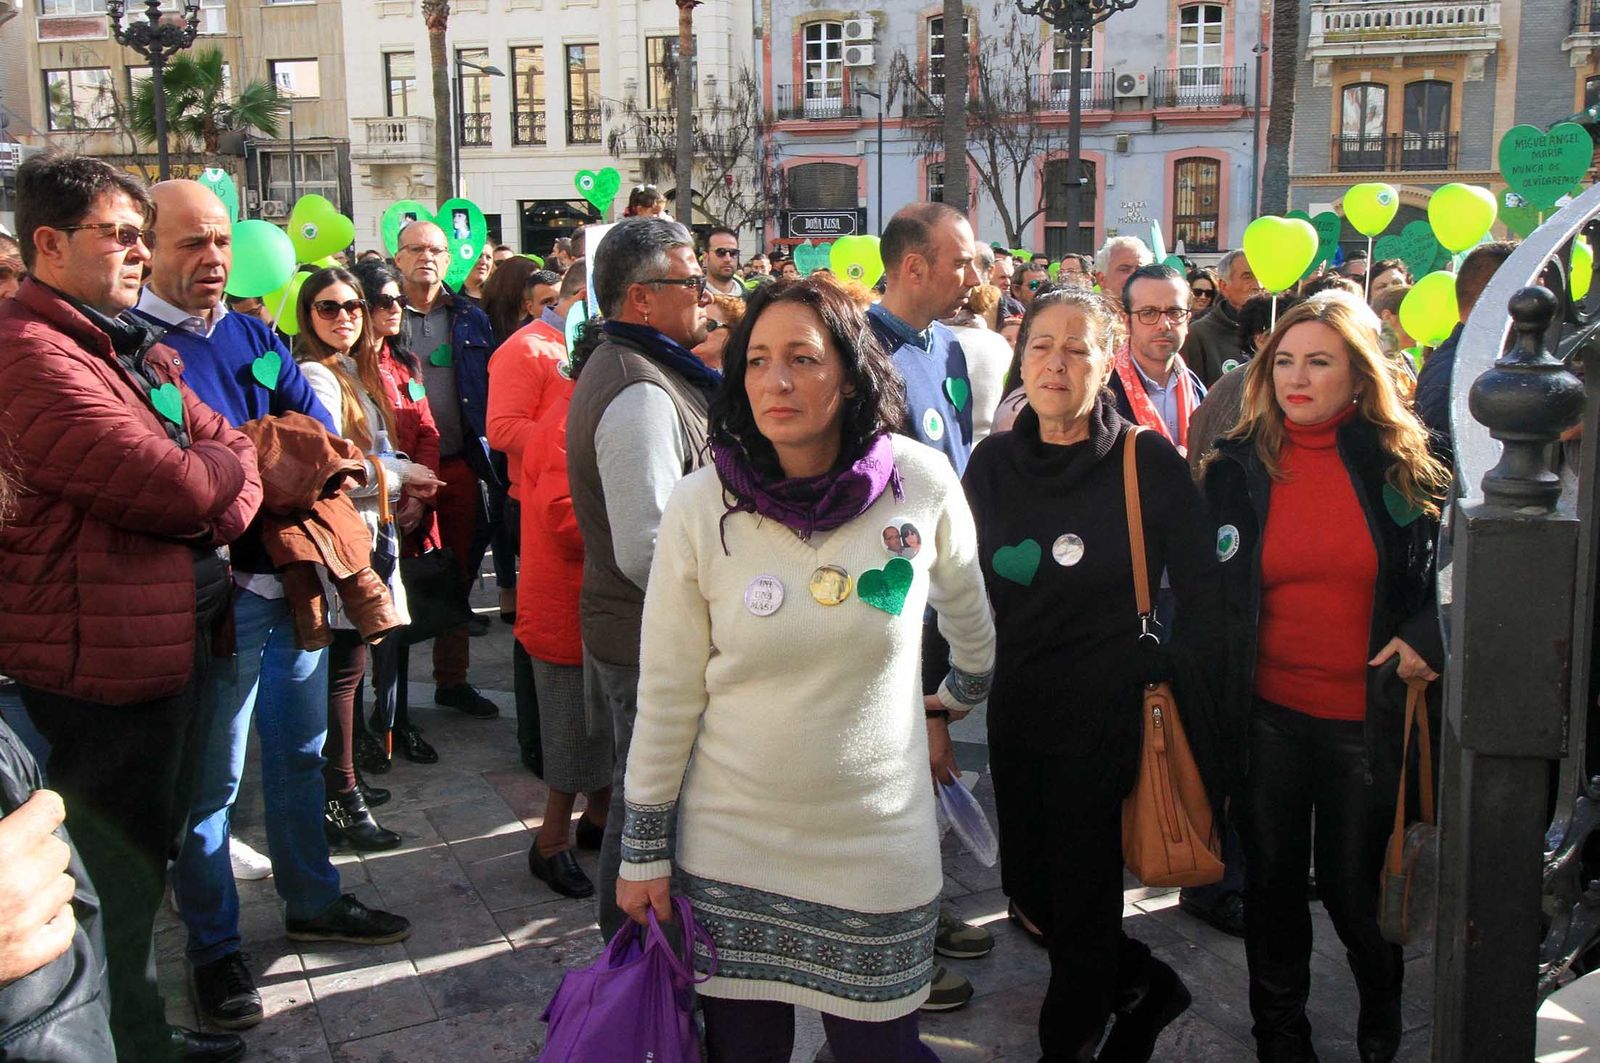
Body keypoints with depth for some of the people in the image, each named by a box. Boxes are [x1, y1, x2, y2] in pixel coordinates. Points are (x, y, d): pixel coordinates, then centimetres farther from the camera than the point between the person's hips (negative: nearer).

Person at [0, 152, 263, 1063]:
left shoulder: (133, 347, 13)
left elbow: (235, 455, 12)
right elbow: (173, 485, -25)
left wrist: (219, 509, -7)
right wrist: (224, 465, -4)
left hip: (169, 644, 10)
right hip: (101, 671, -10)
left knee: (145, 863, 22)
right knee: (117, 885, 5)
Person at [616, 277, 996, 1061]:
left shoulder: (922, 484, -10)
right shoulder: (700, 507, -11)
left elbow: (969, 612, 12)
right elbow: (664, 695, -4)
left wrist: (961, 697, 26)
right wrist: (643, 850, 0)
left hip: (876, 849, 0)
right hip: (730, 849, 0)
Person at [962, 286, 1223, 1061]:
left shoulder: (1149, 462, -9)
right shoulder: (993, 461, 3)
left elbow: (1202, 591, -4)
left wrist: (1183, 692, -9)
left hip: (1106, 714, -5)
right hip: (1016, 710, 5)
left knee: (1082, 897, 4)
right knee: (1029, 891, 14)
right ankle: (1147, 987, 40)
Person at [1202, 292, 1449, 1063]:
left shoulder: (1401, 465, -3)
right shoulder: (1237, 466, -1)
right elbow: (1208, 591, 4)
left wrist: (1425, 637, -12)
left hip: (1366, 714, -1)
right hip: (1268, 713, 1)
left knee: (1353, 884, 11)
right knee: (1272, 881, 12)